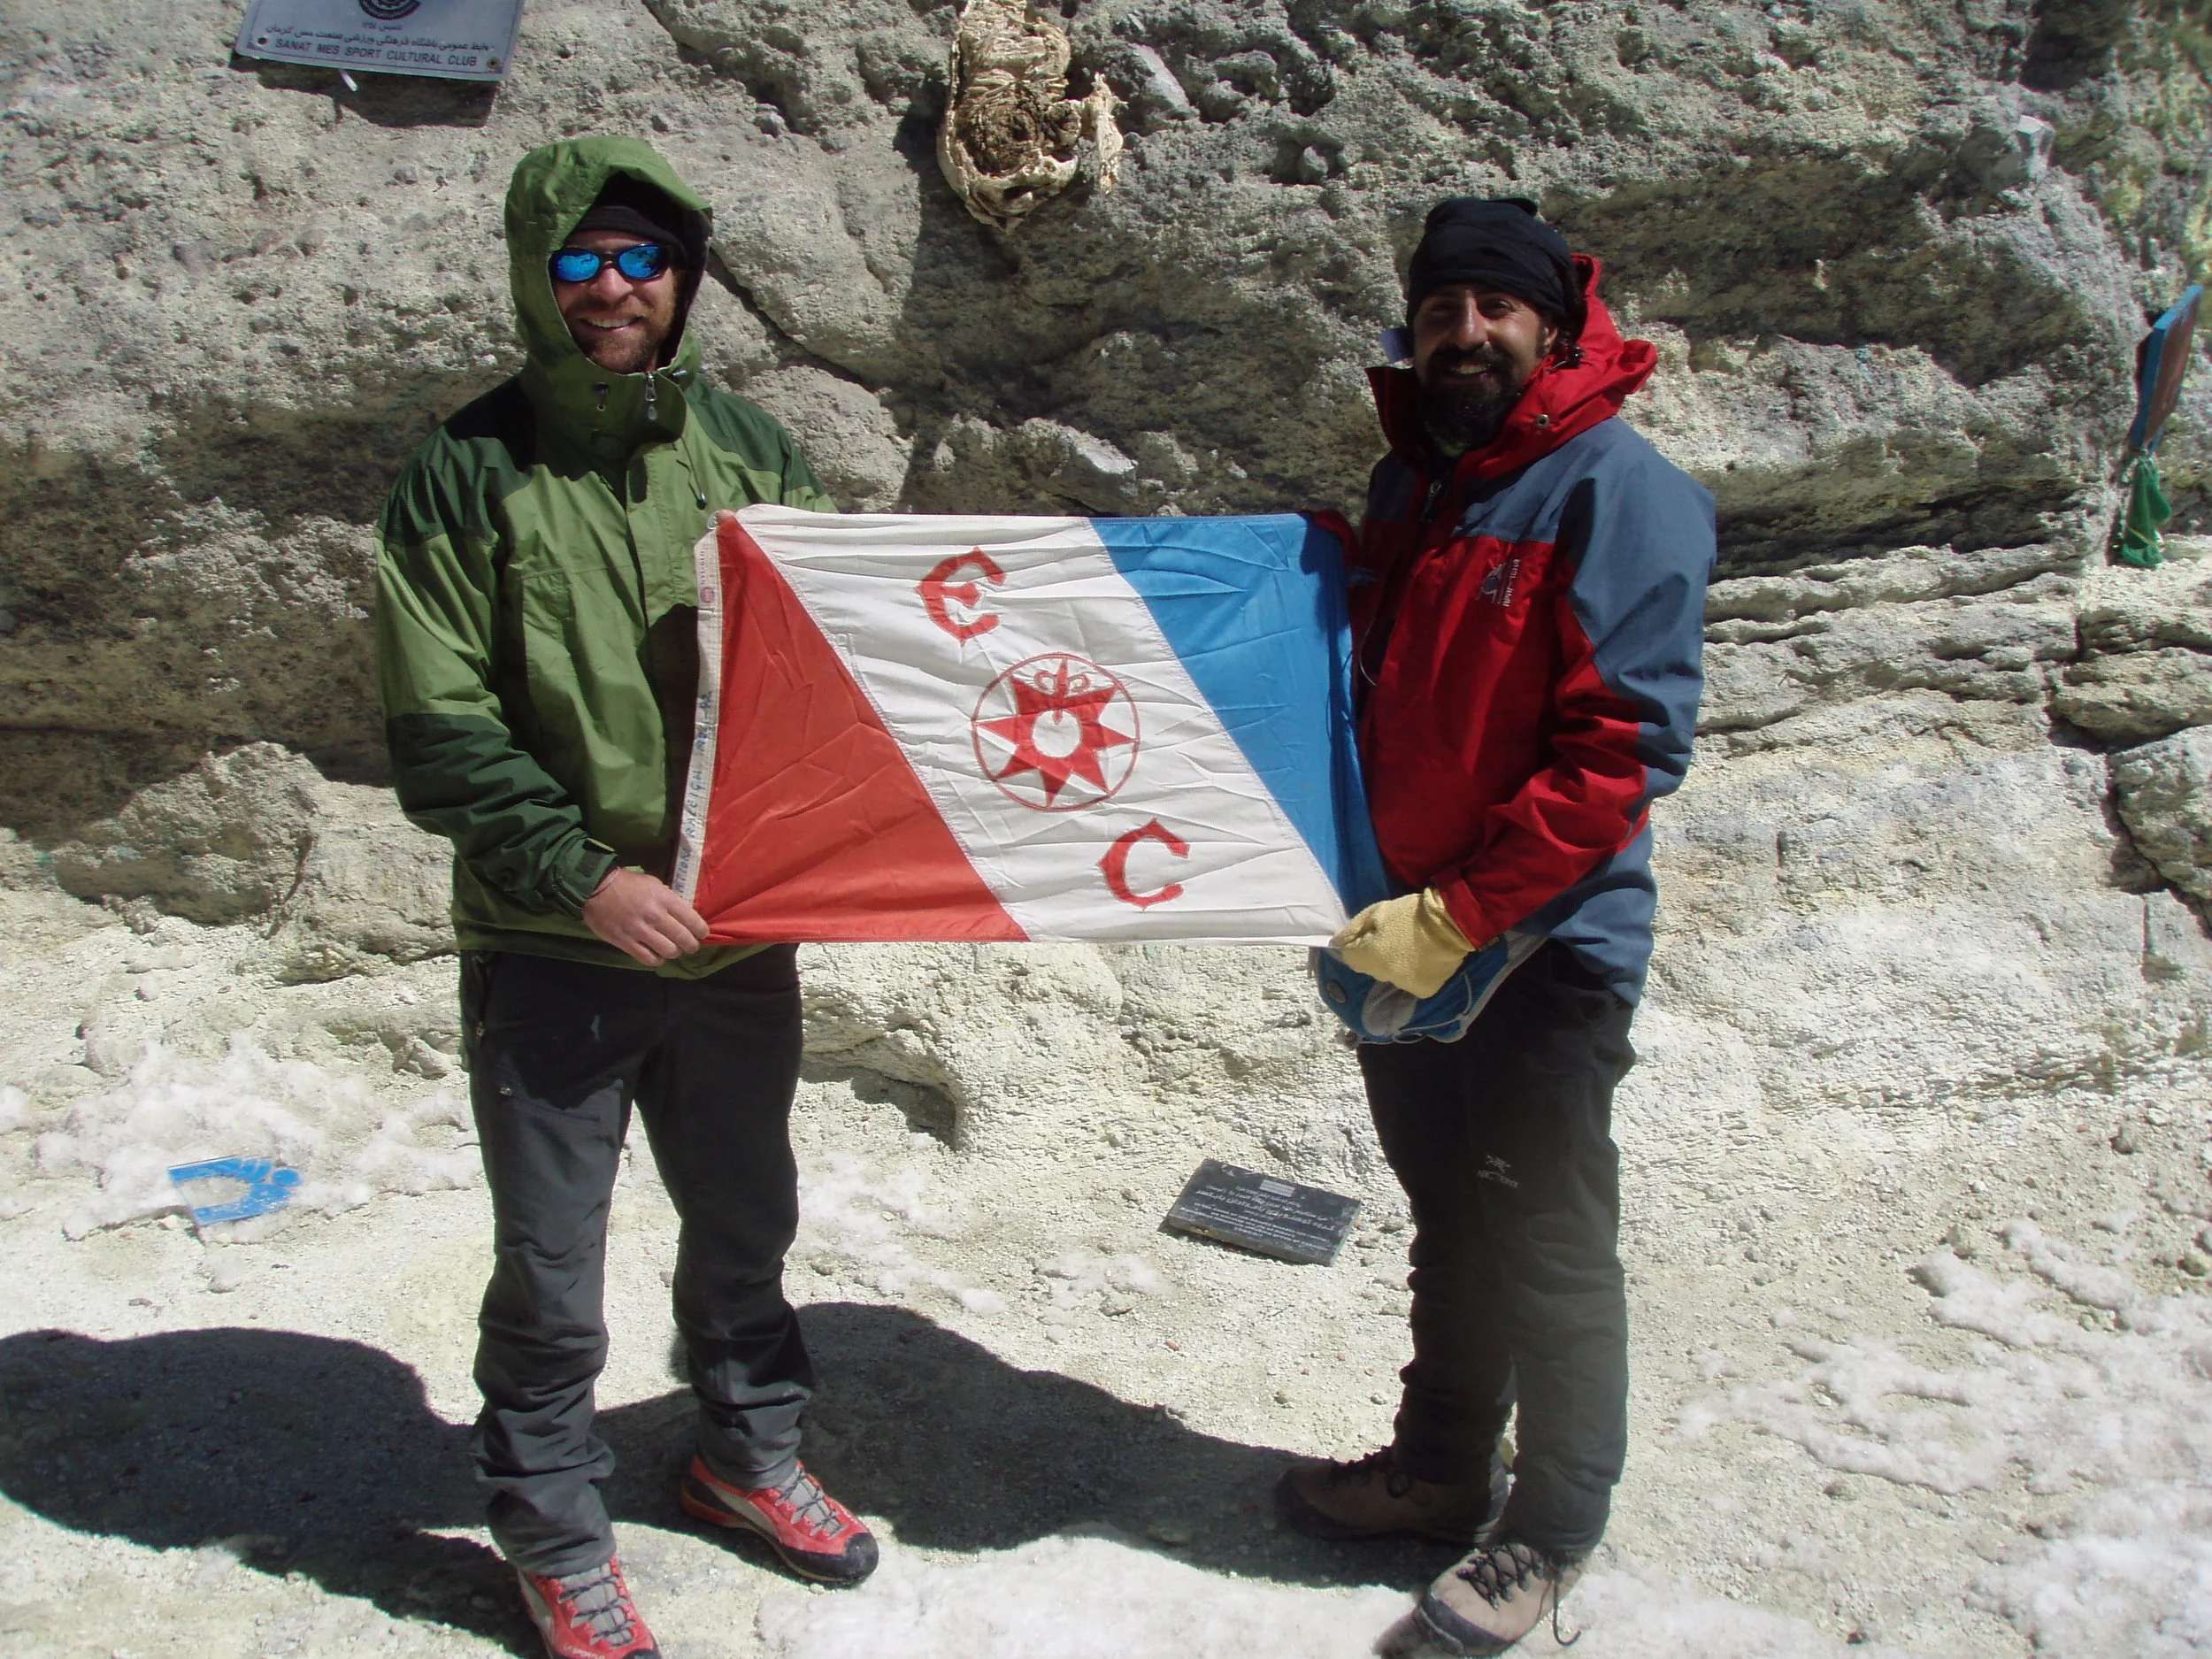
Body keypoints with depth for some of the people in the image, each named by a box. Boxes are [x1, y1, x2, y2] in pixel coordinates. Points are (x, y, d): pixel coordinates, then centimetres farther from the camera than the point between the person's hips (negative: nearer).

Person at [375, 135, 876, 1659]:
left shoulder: (749, 449, 3)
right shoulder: (471, 475, -7)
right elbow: (440, 732, -10)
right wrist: (582, 876, -18)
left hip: (739, 933, 4)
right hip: (550, 950, -3)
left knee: (745, 1222, 20)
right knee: (551, 1271, 9)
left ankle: (748, 1451, 44)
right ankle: (556, 1536, 32)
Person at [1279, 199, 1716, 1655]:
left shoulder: (1618, 490, -13)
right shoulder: (1410, 482, 10)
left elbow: (1626, 751, -20)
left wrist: (1456, 917, -22)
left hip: (1544, 949, -6)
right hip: (1400, 935, 7)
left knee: (1548, 1246, 8)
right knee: (1450, 1220, 20)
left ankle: (1555, 1524, 28)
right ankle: (1443, 1464, 38)